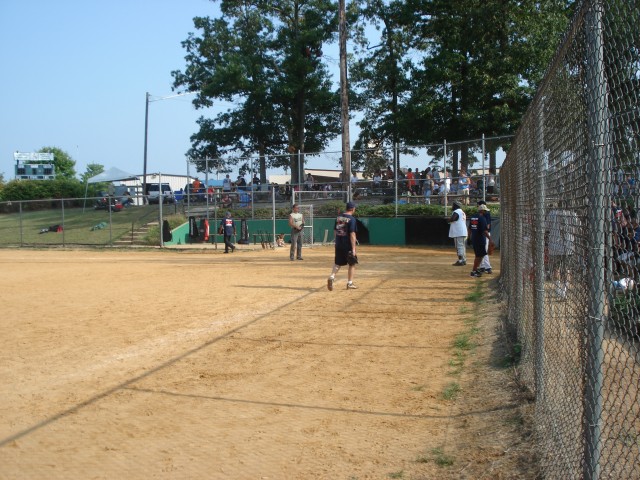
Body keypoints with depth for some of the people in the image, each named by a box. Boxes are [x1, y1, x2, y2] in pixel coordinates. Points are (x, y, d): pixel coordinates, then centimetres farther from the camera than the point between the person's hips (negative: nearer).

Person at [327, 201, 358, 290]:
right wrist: (353, 248, -18)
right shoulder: (352, 219, -14)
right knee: (352, 264, 10)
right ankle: (350, 283, 14)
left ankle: (332, 277, -9)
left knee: (337, 263, 14)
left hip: (338, 245, 5)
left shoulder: (338, 217, 6)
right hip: (348, 245, -5)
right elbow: (352, 234, -18)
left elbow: (335, 231, 12)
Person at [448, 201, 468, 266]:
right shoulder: (463, 212, 18)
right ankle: (464, 260, 21)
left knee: (459, 246, -9)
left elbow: (452, 219, -29)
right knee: (462, 246, 16)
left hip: (458, 233, -10)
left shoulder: (456, 212, -13)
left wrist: (449, 220, -7)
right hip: (463, 232, 10)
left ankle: (460, 261, -11)